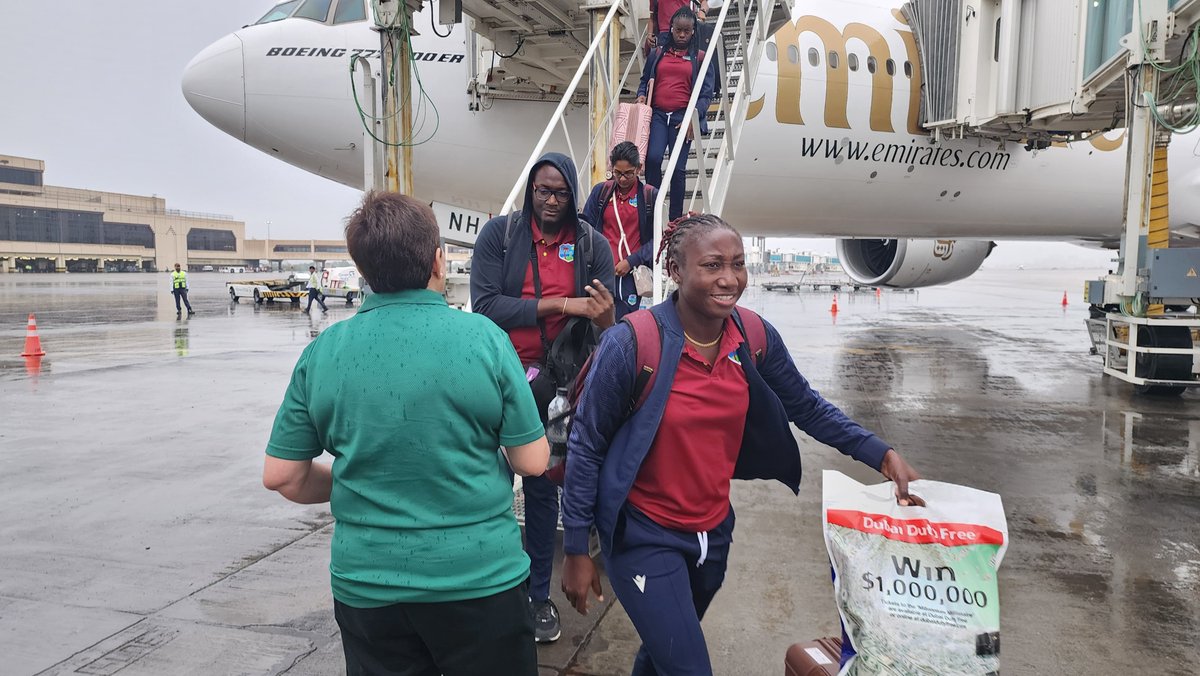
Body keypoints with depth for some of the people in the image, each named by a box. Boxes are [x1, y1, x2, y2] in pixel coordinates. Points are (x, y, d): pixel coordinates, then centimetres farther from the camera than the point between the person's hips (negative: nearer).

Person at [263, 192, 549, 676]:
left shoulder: (322, 352, -7)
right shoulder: (484, 337, -14)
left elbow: (280, 477, -1)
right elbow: (532, 462, -9)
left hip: (366, 585, 2)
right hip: (481, 577, -2)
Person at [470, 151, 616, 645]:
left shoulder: (593, 245, -2)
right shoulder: (499, 233, -7)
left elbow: (608, 321, -5)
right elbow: (485, 306, -17)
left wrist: (605, 319, -29)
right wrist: (558, 305, -20)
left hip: (554, 383, 1)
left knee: (543, 487, 13)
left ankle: (539, 595, 28)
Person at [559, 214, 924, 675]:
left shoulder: (756, 337, -8)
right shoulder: (632, 343, -23)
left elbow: (806, 408, 8)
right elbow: (586, 446, -14)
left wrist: (881, 454, -3)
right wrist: (575, 551, -10)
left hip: (714, 530, 5)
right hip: (644, 536, -5)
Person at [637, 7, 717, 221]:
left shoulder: (700, 58, 9)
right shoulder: (657, 53, 15)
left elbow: (706, 93, 4)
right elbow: (644, 81, 23)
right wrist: (641, 96, 0)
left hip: (683, 117, -1)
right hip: (657, 114, 1)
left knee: (678, 168, -4)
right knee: (652, 158, -19)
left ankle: (675, 219, 5)